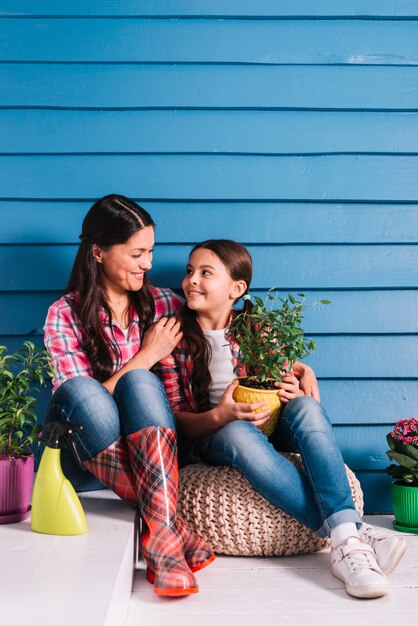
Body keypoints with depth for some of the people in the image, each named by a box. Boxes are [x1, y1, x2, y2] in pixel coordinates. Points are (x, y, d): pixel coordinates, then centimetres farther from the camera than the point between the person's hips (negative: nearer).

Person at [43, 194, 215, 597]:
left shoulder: (163, 304, 5)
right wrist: (147, 356, -12)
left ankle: (159, 532, -40)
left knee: (140, 383, -31)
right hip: (83, 449, -1)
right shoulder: (65, 315, -4)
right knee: (81, 392, -34)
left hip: (150, 448, 2)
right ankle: (169, 529, -33)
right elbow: (82, 400, -10)